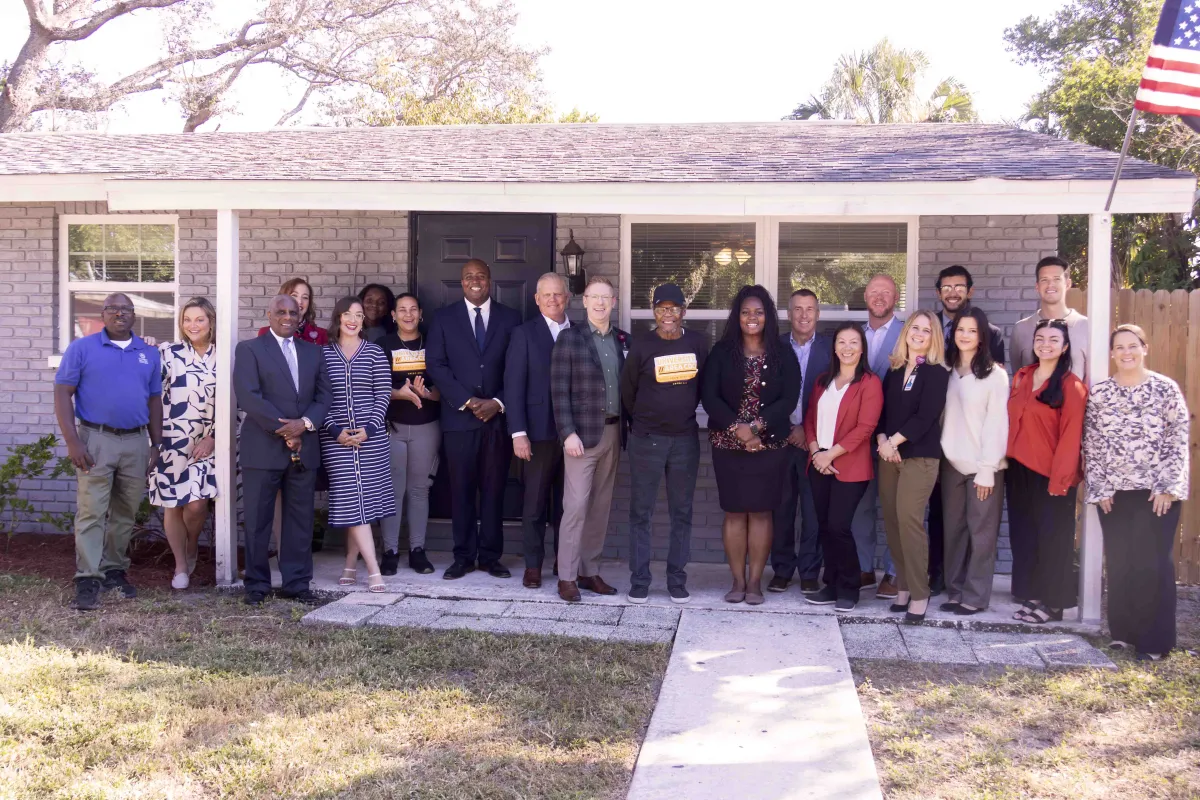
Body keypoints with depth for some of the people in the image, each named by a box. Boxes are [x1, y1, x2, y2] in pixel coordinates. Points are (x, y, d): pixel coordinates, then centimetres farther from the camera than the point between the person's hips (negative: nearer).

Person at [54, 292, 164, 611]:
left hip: (136, 442, 4)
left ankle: (114, 570, 22)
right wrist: (72, 442, -12)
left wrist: (156, 444, 8)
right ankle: (87, 579, -6)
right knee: (91, 511, -7)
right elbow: (62, 394, -3)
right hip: (95, 440, -3)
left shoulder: (148, 354, 11)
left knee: (125, 513, 10)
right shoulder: (81, 348, 1)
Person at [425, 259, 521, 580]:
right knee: (461, 489, 3)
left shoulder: (510, 318, 7)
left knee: (494, 489, 4)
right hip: (459, 418, 0)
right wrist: (466, 402, -10)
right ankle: (463, 556, 11)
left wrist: (498, 403, -8)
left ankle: (490, 555, 13)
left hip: (498, 416, 0)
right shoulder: (444, 318, 6)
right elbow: (435, 364, -1)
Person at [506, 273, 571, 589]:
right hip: (540, 431, -3)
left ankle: (564, 560, 22)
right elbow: (514, 386, -4)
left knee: (567, 501, 9)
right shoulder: (524, 334, 0)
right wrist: (518, 432, -11)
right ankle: (533, 565, 14)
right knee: (535, 502, 3)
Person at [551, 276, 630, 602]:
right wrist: (568, 433, -14)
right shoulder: (570, 338, -3)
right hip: (583, 432, -5)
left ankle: (590, 571, 19)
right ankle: (566, 576, 2)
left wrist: (627, 430, 4)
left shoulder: (623, 340, 11)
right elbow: (559, 391, -7)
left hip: (613, 432, 5)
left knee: (601, 506, 10)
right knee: (576, 505, -6)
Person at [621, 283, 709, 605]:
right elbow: (627, 391, 7)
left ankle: (677, 580, 17)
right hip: (646, 439, -2)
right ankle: (639, 580, 10)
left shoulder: (698, 343, 1)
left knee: (682, 512, 8)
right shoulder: (642, 346, -5)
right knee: (640, 511, 2)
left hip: (685, 439, 2)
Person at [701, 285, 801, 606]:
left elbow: (789, 399, -5)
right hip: (728, 444, 0)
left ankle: (755, 582, 10)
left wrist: (757, 426, -17)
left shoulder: (783, 354, 3)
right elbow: (709, 396, -4)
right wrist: (737, 427, -16)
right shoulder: (722, 352, 3)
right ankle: (738, 581, 12)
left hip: (770, 444, 0)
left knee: (761, 512, 1)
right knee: (734, 512, 3)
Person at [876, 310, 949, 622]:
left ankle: (919, 593, -5)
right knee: (891, 520, 3)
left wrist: (895, 441, -12)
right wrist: (882, 440, -6)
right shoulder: (894, 370, 14)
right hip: (889, 454, 5)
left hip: (920, 456, -5)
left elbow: (925, 416, -11)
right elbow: (882, 409, 11)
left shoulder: (937, 373, -2)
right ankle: (903, 585, 13)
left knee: (909, 519, -12)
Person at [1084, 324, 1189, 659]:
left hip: (1157, 492, -2)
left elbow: (1179, 439, -3)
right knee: (1119, 563, 6)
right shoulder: (1099, 393, 4)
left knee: (1154, 563, -2)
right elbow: (1091, 444, 5)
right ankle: (1123, 632, 16)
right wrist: (1099, 488, 0)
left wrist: (1167, 487, -9)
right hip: (1114, 492, 2)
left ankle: (1155, 640, 6)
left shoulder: (1166, 388, -1)